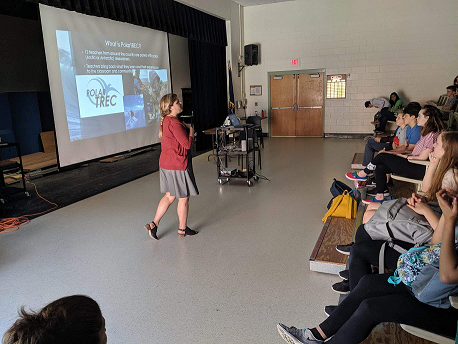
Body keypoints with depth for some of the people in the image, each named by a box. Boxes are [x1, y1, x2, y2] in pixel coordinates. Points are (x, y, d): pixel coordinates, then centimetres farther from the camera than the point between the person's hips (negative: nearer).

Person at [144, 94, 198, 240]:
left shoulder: (165, 121, 10)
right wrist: (191, 131, -6)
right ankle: (182, 229, 23)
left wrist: (185, 128, 12)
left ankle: (154, 224, 19)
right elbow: (187, 144, -22)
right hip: (178, 165, -9)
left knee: (170, 196, 19)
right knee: (183, 198, 7)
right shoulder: (174, 123, -22)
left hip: (166, 164, 10)